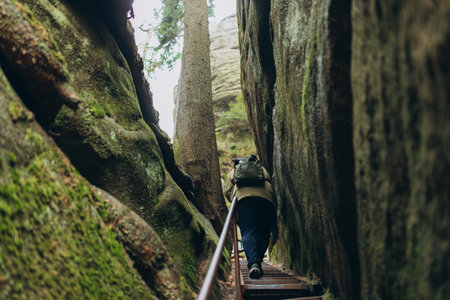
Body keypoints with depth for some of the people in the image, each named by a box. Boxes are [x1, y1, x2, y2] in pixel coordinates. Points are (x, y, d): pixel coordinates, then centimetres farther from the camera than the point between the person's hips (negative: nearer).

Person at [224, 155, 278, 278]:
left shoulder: (233, 172, 33)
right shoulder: (263, 169, 36)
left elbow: (227, 191, 16)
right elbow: (272, 188, 25)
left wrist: (234, 200, 31)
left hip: (243, 197, -1)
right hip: (266, 198, 1)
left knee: (248, 232, -9)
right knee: (264, 232, 10)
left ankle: (253, 263, -28)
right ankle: (257, 261, 1)